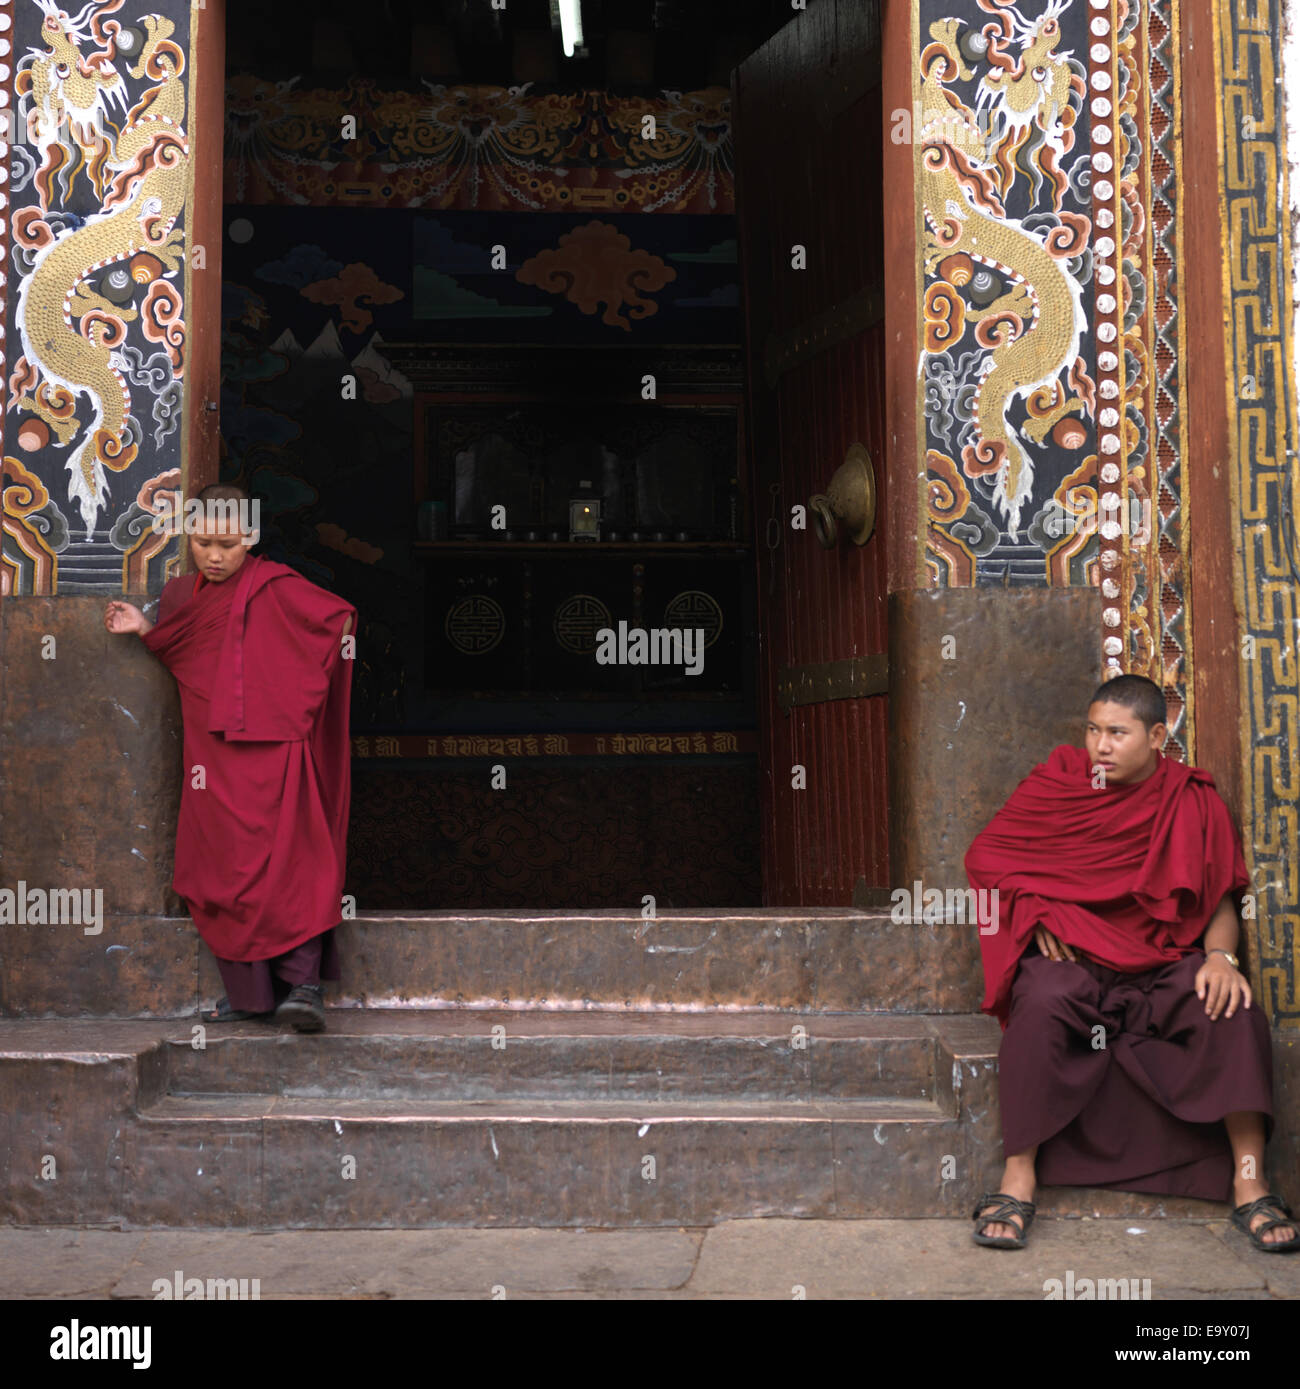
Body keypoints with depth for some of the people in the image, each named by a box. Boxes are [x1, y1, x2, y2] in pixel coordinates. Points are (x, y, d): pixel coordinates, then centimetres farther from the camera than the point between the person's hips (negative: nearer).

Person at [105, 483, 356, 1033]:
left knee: (286, 862, -13)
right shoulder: (182, 593, 16)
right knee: (222, 873, 6)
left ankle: (304, 982, -11)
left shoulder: (274, 587, -5)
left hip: (273, 752, -6)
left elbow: (340, 618, -8)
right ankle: (248, 992, 14)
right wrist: (145, 630, 13)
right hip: (212, 757, 7)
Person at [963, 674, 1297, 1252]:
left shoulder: (1192, 800, 4)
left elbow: (1220, 900, 5)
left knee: (1234, 1007, -28)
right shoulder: (1058, 782, 2)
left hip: (1164, 963, 1)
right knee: (1043, 1001, -35)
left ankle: (1250, 1184, -21)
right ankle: (1018, 1179, -28)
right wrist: (1039, 912, -8)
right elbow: (985, 854, 4)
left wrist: (1220, 955, -16)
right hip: (1073, 957, -1)